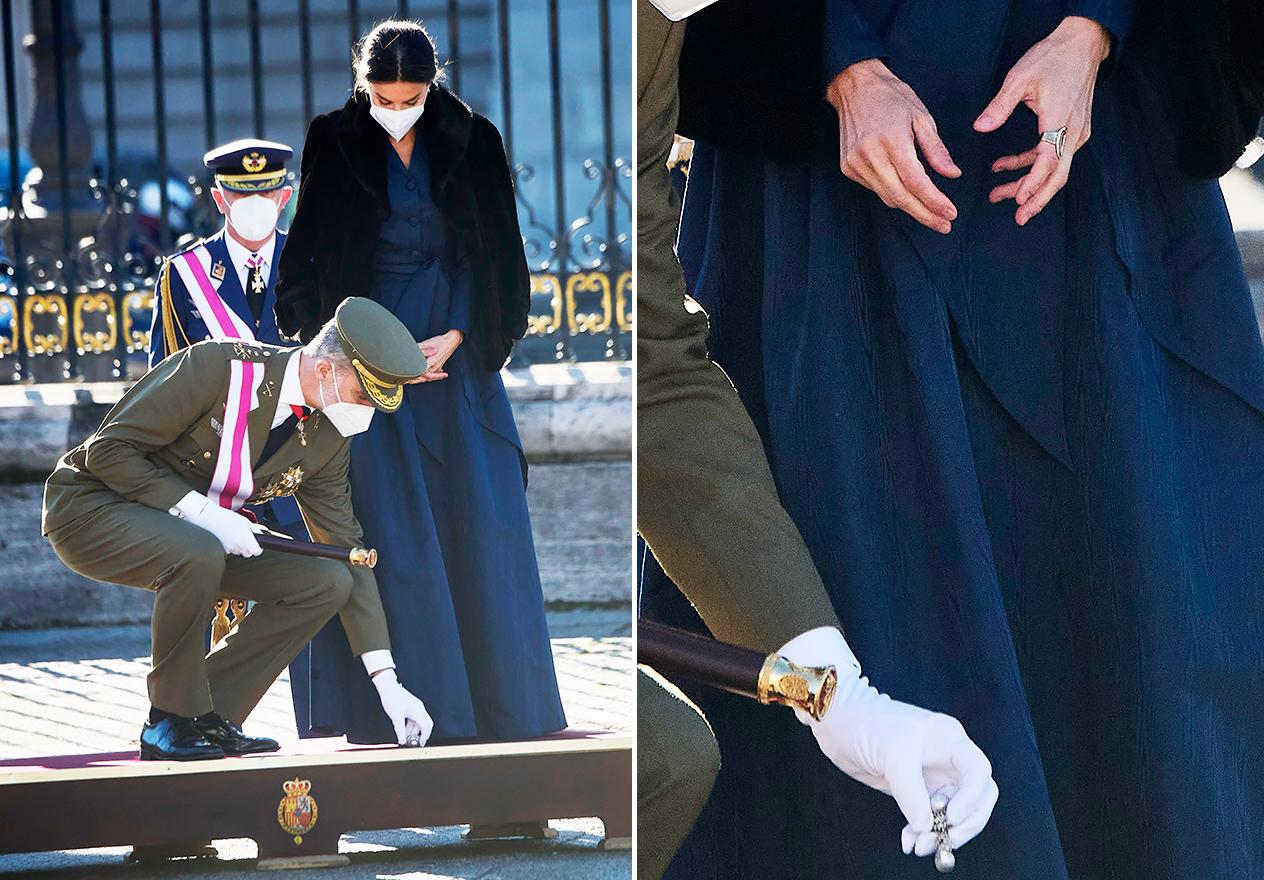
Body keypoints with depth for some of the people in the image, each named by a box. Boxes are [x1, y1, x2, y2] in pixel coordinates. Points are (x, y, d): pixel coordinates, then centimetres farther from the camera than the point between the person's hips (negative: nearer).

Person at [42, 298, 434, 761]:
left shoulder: (327, 436, -4)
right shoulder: (219, 367, -25)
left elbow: (346, 549, 1)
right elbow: (107, 450, -22)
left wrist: (387, 681, -5)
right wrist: (200, 511, -32)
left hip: (198, 532, 7)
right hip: (93, 510, -7)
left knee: (325, 584, -10)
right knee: (199, 554, -38)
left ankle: (207, 719, -4)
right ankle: (172, 722, -19)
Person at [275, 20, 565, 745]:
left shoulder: (472, 143, 1)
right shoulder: (333, 146, -2)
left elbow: (498, 258, 2)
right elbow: (308, 258, -2)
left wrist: (454, 338, -11)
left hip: (457, 351, 1)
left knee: (476, 519, -1)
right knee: (386, 523, -8)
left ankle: (504, 700, 6)